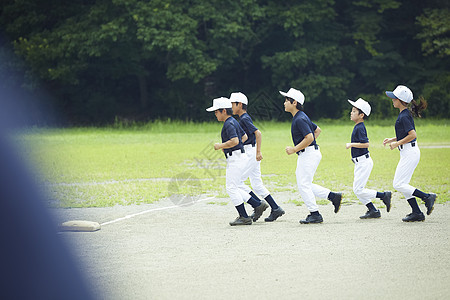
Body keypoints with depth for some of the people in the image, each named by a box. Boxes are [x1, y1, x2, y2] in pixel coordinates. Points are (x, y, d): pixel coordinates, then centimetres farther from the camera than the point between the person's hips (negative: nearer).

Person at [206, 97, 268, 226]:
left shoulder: (229, 124, -16)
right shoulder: (234, 122, 16)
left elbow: (234, 141, -29)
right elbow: (244, 136, 27)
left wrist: (221, 146, -18)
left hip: (236, 158, -11)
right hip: (235, 158, 11)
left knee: (231, 187, -8)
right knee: (233, 188, 13)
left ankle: (244, 217, -7)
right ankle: (258, 205, 13)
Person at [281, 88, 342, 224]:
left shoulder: (300, 119, -17)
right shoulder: (301, 117, 16)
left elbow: (309, 138, -25)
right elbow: (317, 130, 25)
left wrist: (294, 149, -19)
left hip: (309, 154, -10)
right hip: (305, 155, 10)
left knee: (303, 185, -7)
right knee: (304, 184, 13)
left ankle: (315, 214, -3)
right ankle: (333, 196, 12)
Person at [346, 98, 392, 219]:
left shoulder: (360, 128, -17)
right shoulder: (357, 127, 13)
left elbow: (366, 144, -27)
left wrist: (351, 144, -18)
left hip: (364, 162, -10)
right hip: (359, 163, 10)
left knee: (358, 190, -10)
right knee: (357, 190, 9)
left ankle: (384, 195, -2)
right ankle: (373, 211, 12)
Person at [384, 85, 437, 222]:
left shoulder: (404, 116, -18)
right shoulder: (404, 114, 13)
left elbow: (413, 135, -25)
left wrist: (397, 143, -17)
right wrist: (392, 140, 15)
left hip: (410, 153, -10)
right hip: (408, 153, 10)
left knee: (398, 184, -9)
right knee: (402, 185, 11)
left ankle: (427, 197, -7)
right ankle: (417, 213, 11)